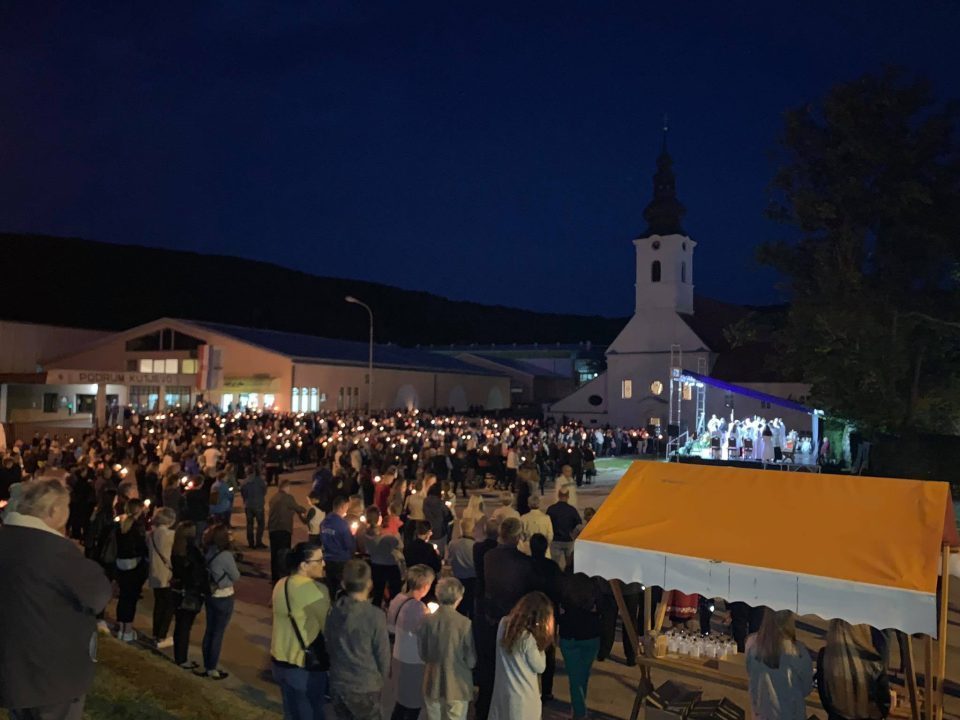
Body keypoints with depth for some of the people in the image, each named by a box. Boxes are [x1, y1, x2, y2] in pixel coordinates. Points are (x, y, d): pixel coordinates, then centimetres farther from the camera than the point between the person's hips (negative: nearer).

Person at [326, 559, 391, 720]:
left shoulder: (333, 611, -6)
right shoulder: (374, 615, -21)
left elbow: (329, 647, 6)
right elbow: (383, 653, -11)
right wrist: (380, 679, 9)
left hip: (337, 683, 5)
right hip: (365, 688, -5)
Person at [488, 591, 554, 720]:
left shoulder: (504, 623, -7)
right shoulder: (528, 639, -26)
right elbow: (540, 667, -13)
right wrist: (540, 646, -7)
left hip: (502, 690, 6)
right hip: (523, 696, -6)